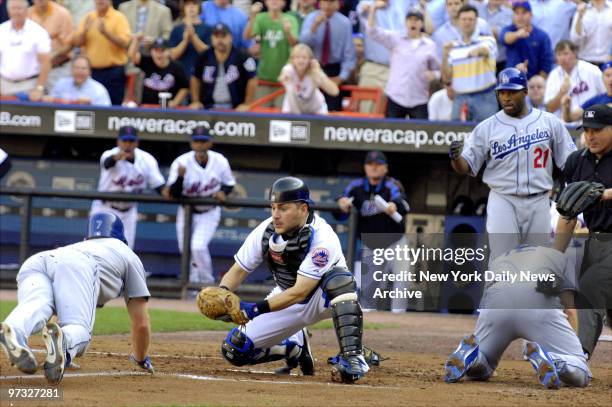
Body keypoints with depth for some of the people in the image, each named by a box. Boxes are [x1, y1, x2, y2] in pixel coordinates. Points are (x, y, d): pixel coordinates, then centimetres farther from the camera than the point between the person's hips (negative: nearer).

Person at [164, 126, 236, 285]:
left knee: (198, 246, -20)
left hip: (209, 213, -1)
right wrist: (180, 177, -43)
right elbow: (174, 193, -24)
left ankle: (207, 282, 0)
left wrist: (223, 192, -17)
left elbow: (229, 183, 5)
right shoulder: (181, 162, -20)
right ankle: (193, 280, 38)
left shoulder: (220, 161, -14)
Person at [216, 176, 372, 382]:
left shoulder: (322, 239, -31)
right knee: (234, 348, -7)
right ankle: (296, 348, 19)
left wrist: (257, 309, -43)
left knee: (338, 277, -40)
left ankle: (352, 356, -38)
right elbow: (237, 271, -8)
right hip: (286, 299, 5)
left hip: (323, 297, -5)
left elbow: (300, 292, -36)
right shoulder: (265, 232, -15)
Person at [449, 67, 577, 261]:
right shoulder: (487, 128, 1)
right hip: (503, 201, -2)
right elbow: (466, 166, 0)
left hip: (539, 203, 2)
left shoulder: (550, 123, 4)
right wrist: (455, 157, -23)